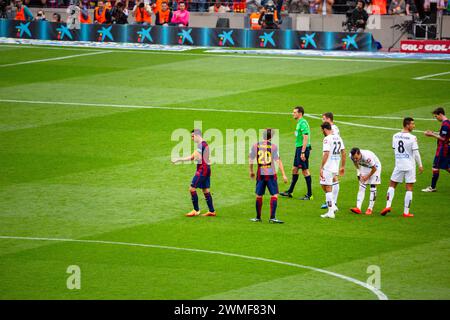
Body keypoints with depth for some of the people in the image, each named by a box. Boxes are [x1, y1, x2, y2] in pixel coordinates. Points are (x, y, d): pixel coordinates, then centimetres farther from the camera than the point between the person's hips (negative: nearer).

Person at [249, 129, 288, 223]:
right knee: (274, 195, 1)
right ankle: (272, 217, -8)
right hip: (271, 174, -3)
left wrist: (251, 171, 24)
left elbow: (250, 159, 8)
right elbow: (278, 161, -9)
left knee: (259, 196, 13)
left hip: (260, 174, 3)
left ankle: (258, 217, 20)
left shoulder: (255, 146, 1)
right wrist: (283, 175, -6)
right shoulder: (273, 146, -7)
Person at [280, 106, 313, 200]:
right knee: (294, 169, 15)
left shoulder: (303, 123, -16)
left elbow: (305, 138, -22)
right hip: (298, 148, 10)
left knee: (305, 170, -5)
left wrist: (303, 152, -25)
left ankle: (309, 195, 0)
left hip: (303, 148, -10)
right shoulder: (299, 123, 15)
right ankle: (290, 192, 24)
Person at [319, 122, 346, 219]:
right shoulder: (338, 138, 10)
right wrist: (343, 166, 20)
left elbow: (326, 154, -21)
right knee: (324, 186, 21)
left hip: (327, 168, -8)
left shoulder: (327, 139, -14)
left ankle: (331, 212, -2)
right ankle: (333, 206, 16)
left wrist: (321, 168, -18)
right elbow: (343, 153, 13)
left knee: (328, 189, -2)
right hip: (335, 168, 8)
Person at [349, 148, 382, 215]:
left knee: (373, 187, -8)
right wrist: (360, 174, -8)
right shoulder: (352, 156, -25)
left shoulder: (367, 157, -41)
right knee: (362, 187, -6)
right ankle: (358, 208, -12)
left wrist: (367, 176, -14)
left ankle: (370, 208, -1)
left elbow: (374, 169, -23)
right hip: (364, 167, 5)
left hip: (375, 166, -5)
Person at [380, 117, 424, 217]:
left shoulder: (395, 136, 2)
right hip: (410, 166, -4)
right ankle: (406, 212, 3)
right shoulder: (412, 138, -13)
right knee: (409, 189, 4)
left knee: (392, 185, 16)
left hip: (398, 164, 4)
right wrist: (420, 165, -1)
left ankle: (388, 205, 1)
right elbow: (416, 153, -12)